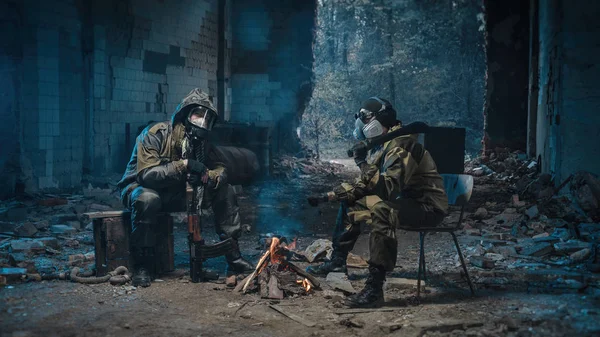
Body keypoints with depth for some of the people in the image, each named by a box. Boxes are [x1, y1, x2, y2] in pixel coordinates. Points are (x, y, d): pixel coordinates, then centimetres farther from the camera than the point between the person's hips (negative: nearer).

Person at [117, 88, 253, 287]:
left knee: (224, 191, -8)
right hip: (142, 187, -6)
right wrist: (183, 165, -37)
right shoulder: (155, 134, -20)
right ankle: (142, 266, -27)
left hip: (175, 194, 6)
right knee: (148, 199, -42)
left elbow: (221, 169, -1)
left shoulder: (200, 142, 0)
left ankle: (233, 257, -5)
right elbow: (146, 174, -29)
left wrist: (208, 177, -25)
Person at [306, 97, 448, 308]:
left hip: (428, 207, -10)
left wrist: (366, 165, -26)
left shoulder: (401, 144, -21)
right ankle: (338, 260, 22)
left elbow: (389, 188, -32)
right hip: (405, 201, 10)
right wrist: (329, 197, 6)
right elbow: (365, 186, 12)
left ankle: (374, 289, -39)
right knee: (350, 203, 14)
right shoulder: (381, 146, 9)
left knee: (383, 212, -38)